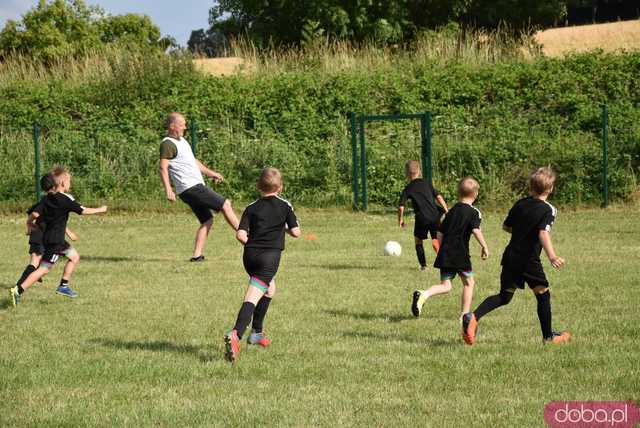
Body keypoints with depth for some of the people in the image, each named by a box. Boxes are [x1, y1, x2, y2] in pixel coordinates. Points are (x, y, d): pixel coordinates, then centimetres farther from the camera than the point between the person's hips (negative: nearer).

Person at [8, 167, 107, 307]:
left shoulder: (48, 198, 4)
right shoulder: (66, 199, -16)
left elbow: (35, 213, -5)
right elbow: (83, 211, -11)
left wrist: (31, 222, 15)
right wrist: (100, 210, 4)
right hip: (54, 241, -9)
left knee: (74, 256, 22)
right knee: (44, 269, -9)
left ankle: (63, 286, 24)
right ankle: (17, 291, -16)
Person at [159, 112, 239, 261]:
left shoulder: (181, 140, 19)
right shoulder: (168, 144, -13)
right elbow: (163, 167, -23)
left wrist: (210, 173, 34)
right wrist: (168, 190, -33)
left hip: (196, 187, 10)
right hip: (191, 188, -10)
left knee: (207, 220, 11)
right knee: (225, 205, -6)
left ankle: (197, 255, 6)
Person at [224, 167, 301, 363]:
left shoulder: (252, 208, 9)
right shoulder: (285, 206, 4)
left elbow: (241, 235, -2)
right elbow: (296, 232, 1)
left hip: (250, 255, 4)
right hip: (269, 256, -4)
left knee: (270, 288, 29)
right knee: (252, 297, -14)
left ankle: (257, 333, 31)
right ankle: (235, 334, -33)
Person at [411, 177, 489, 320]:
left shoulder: (452, 210, 16)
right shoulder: (474, 212, -3)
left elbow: (440, 233, 17)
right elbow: (476, 230, -21)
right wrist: (484, 247, -13)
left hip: (445, 254, 5)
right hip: (461, 254, -5)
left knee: (445, 286, 5)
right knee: (468, 282, 14)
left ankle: (424, 295, -23)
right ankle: (465, 314, 15)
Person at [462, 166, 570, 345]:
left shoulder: (520, 204, 8)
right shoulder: (548, 210, -10)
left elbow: (506, 226, 17)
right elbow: (543, 233, -26)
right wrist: (552, 256, -34)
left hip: (510, 257, 6)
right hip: (529, 260, -6)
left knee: (505, 296, 9)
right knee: (543, 295, 10)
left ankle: (473, 317, -13)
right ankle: (548, 336, 19)